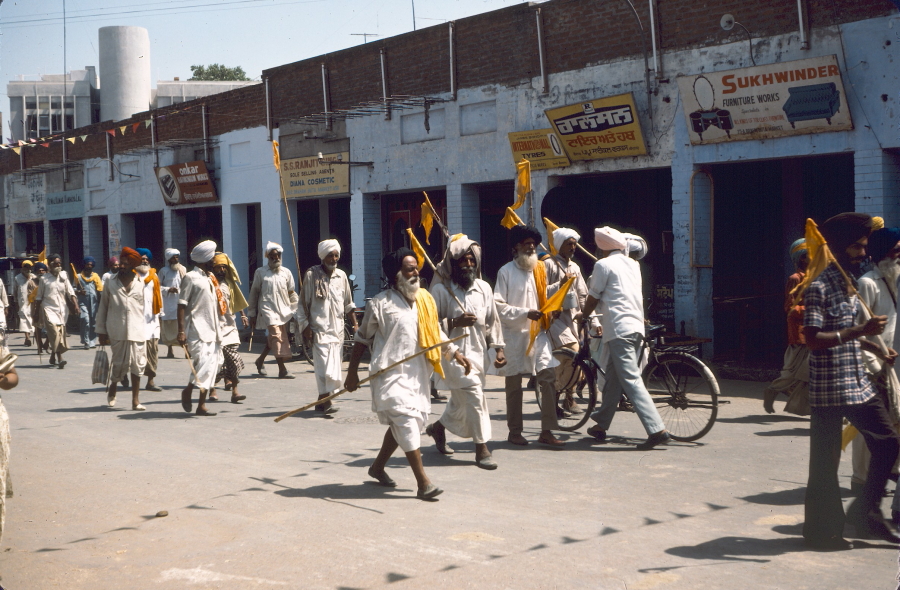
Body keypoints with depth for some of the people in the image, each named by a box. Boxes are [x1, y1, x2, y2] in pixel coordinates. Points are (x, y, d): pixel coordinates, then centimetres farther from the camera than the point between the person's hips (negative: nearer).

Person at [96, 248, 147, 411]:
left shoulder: (140, 283, 8)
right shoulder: (111, 282, 7)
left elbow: (145, 307, 10)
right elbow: (103, 307, 8)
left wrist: (145, 329, 6)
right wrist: (102, 331, 5)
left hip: (137, 330, 1)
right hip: (117, 331, -1)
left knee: (137, 365, 0)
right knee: (120, 364, 0)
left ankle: (135, 400, 8)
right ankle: (112, 390, 28)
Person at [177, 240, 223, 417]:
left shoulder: (211, 278, 17)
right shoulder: (190, 278, -7)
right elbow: (181, 305, -11)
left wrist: (217, 330, 20)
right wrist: (181, 331, -18)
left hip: (211, 329, 8)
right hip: (197, 329, -8)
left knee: (212, 363, 3)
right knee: (204, 361, -19)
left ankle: (202, 405, 7)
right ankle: (187, 391, 3)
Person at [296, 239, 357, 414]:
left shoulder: (341, 275, 10)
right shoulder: (312, 275, -2)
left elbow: (348, 303, 18)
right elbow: (303, 303, -1)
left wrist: (355, 324, 13)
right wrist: (305, 326, -8)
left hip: (337, 329, 5)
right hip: (319, 329, -5)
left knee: (334, 366, 4)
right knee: (324, 365, -13)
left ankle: (322, 401, 13)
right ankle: (325, 400, -12)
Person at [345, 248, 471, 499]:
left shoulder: (425, 300, 9)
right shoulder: (380, 304, -7)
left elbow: (436, 332, 18)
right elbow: (362, 339, 1)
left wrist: (455, 353, 5)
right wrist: (352, 373, 1)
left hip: (417, 374, 7)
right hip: (390, 373, -7)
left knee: (400, 425, 14)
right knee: (406, 422, -13)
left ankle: (378, 467, 34)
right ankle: (423, 483, -14)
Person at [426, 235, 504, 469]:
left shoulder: (483, 288, 7)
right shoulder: (440, 289, -8)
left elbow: (493, 320, 14)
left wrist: (498, 348, 6)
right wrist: (454, 323, -22)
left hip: (478, 353, 6)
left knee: (461, 401, 15)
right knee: (474, 395, -16)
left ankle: (438, 427, 43)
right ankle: (482, 449, -8)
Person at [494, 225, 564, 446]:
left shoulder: (540, 269, 12)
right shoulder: (506, 271, -4)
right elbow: (499, 304, -10)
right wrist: (526, 313, -17)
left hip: (538, 333, 4)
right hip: (514, 334, -4)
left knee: (549, 376, -7)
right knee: (514, 383, 5)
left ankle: (546, 431, -1)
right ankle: (514, 432, 16)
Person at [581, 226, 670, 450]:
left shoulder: (603, 265, -3)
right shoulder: (633, 264, 19)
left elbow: (593, 298, 2)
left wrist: (583, 316, 23)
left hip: (618, 329, -8)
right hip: (637, 327, 8)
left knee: (631, 380, -12)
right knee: (613, 378, 17)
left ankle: (657, 430, -21)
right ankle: (601, 425, 28)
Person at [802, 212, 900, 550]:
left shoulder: (852, 286, 14)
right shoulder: (818, 288, -14)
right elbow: (814, 340, -22)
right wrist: (861, 330, -26)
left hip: (859, 384, 9)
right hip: (829, 389, -8)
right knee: (826, 461, 0)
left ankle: (865, 512, 24)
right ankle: (822, 532, 11)